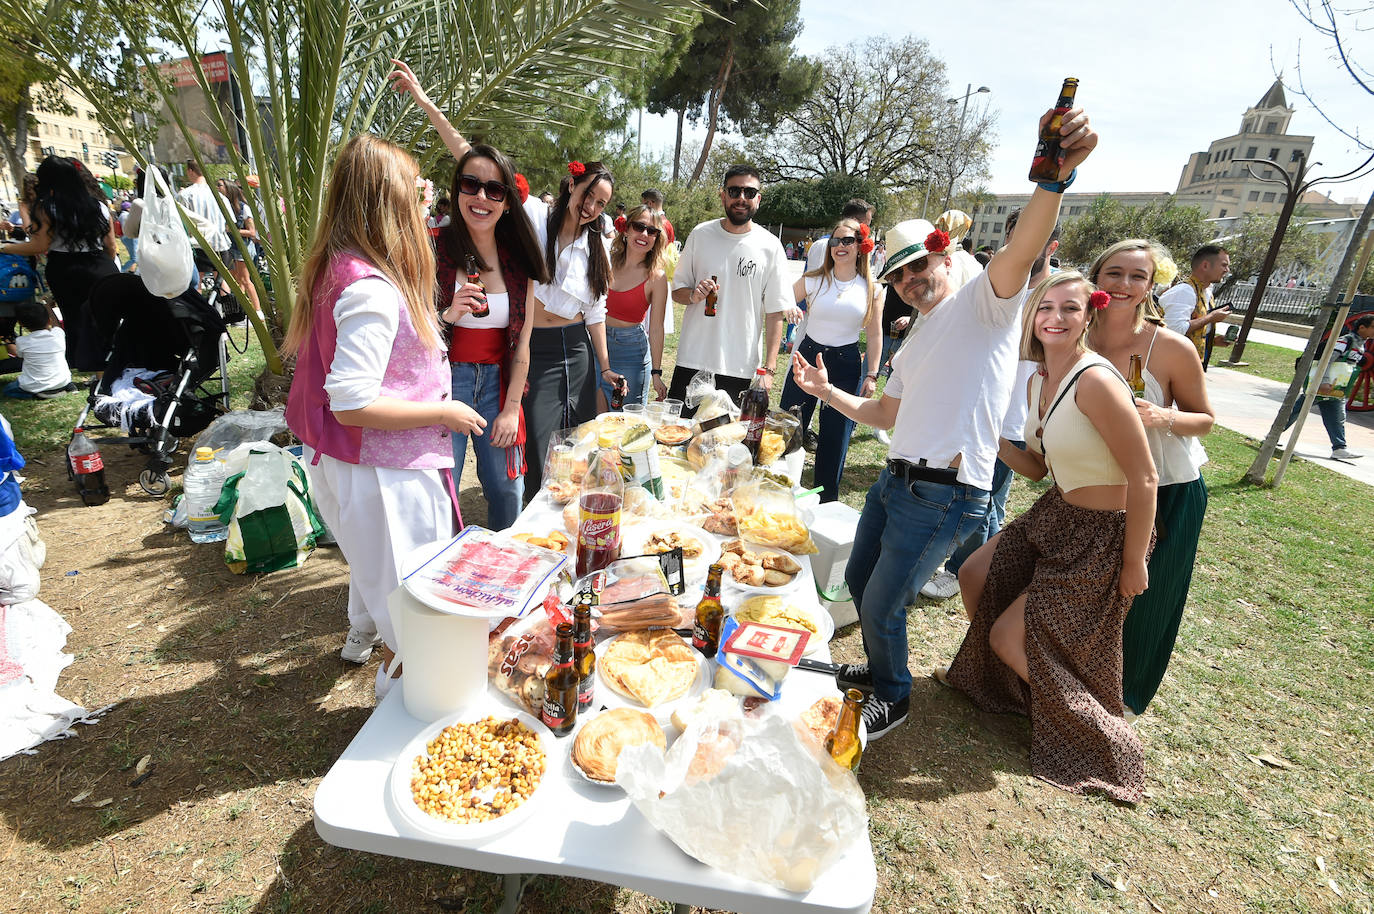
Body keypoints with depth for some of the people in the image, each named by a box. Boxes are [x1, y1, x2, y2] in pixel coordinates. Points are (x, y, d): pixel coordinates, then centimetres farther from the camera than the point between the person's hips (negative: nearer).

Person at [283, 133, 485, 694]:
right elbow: (352, 403, -31)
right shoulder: (372, 289, -27)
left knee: (374, 560, 32)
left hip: (344, 459, 10)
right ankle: (397, 682, 30)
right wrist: (443, 413, -20)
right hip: (384, 470, -10)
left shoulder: (337, 268, 4)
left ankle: (362, 636, 56)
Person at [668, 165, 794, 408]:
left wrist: (768, 369, -7)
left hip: (742, 370, -1)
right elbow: (677, 291, 12)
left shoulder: (770, 246, 0)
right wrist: (693, 295, -12)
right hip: (691, 363, 2)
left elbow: (775, 313, 0)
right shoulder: (701, 234, 5)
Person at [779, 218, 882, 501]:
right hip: (808, 356, 1)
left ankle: (827, 499, 23)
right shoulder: (813, 280, 0)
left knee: (836, 436, 6)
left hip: (846, 364, 0)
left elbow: (875, 336, 5)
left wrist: (871, 375, 0)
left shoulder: (871, 289, 1)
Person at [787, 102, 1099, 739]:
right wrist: (826, 392, 19)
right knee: (858, 581, 19)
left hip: (946, 495, -9)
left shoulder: (983, 303, -4)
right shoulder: (914, 344, 22)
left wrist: (1056, 177, -46)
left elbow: (1019, 253, -27)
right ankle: (879, 668, 45)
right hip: (895, 481, 9)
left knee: (882, 604, 2)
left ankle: (893, 697, 30)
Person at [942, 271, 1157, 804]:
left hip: (1103, 536, -8)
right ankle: (982, 674, 42)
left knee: (1009, 637, 1)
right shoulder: (1037, 382, 1)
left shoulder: (1096, 381, -27)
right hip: (1056, 514, 8)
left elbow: (1143, 479, -24)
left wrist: (1135, 564, -17)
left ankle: (1096, 737, 29)